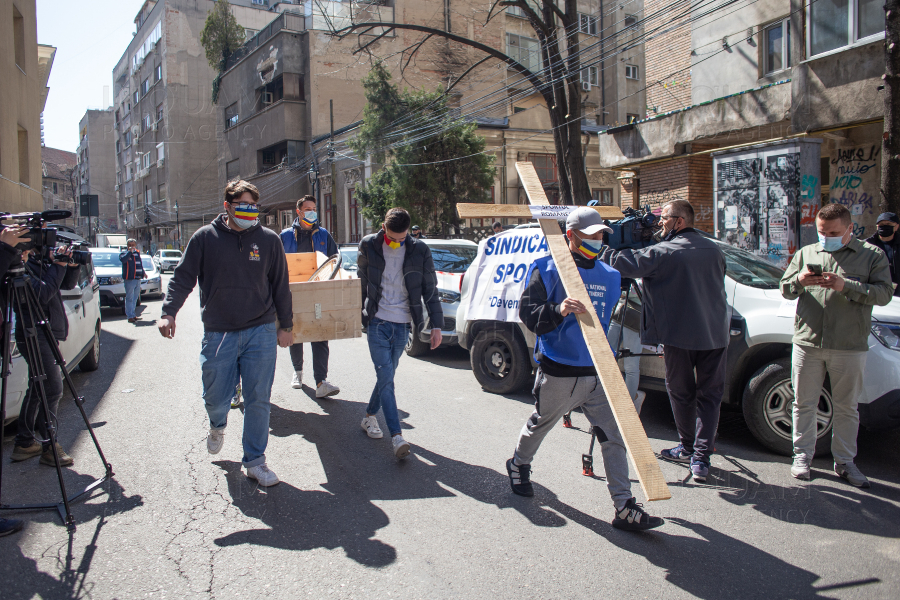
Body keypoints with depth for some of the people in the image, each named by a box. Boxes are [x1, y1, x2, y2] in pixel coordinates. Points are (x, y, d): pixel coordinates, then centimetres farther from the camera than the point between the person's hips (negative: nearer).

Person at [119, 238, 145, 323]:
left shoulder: (137, 253, 18)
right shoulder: (124, 253, -3)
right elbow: (122, 259, -26)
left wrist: (143, 272, 33)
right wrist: (130, 251, -26)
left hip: (138, 279, 7)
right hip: (129, 279, -7)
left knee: (135, 298, 14)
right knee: (130, 298, -7)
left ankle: (131, 313, 24)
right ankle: (130, 316, -6)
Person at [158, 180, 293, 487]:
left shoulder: (269, 240, 4)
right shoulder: (205, 238, 0)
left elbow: (281, 286, 10)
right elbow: (183, 277, 2)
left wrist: (285, 325, 11)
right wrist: (169, 312, -11)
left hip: (261, 332, 0)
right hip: (218, 334, 0)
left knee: (258, 400, 1)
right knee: (216, 398, 6)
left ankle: (255, 461, 17)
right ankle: (218, 426, 43)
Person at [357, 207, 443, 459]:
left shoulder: (419, 251, -4)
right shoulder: (369, 246, -3)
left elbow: (430, 290, 0)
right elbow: (361, 282, 9)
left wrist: (437, 325, -4)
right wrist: (357, 314, 12)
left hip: (402, 325, 1)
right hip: (377, 322, -1)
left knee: (386, 375, 12)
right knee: (386, 376, -9)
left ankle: (370, 415, 36)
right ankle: (396, 436, -9)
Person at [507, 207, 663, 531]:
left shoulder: (610, 276, 11)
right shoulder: (547, 269, -7)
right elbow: (527, 312, -15)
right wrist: (558, 310, -33)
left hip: (598, 373, 5)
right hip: (559, 372, -4)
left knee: (614, 436, -1)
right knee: (539, 425, 16)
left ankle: (624, 507, 6)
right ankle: (519, 465, 45)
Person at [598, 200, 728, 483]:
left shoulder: (664, 252, -13)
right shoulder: (714, 250, 7)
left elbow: (627, 264, -18)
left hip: (679, 336, -4)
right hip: (715, 335, 5)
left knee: (681, 393, 14)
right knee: (709, 395, 8)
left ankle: (688, 448, 27)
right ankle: (701, 458, 6)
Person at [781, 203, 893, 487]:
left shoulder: (872, 255, 5)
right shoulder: (805, 253, 12)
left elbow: (884, 293, -6)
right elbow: (785, 290, 11)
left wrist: (846, 286, -21)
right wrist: (799, 281, -11)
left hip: (849, 346, -1)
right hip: (807, 343, 2)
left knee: (846, 407, 8)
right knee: (804, 404, 7)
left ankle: (845, 461, 21)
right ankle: (803, 455, 20)